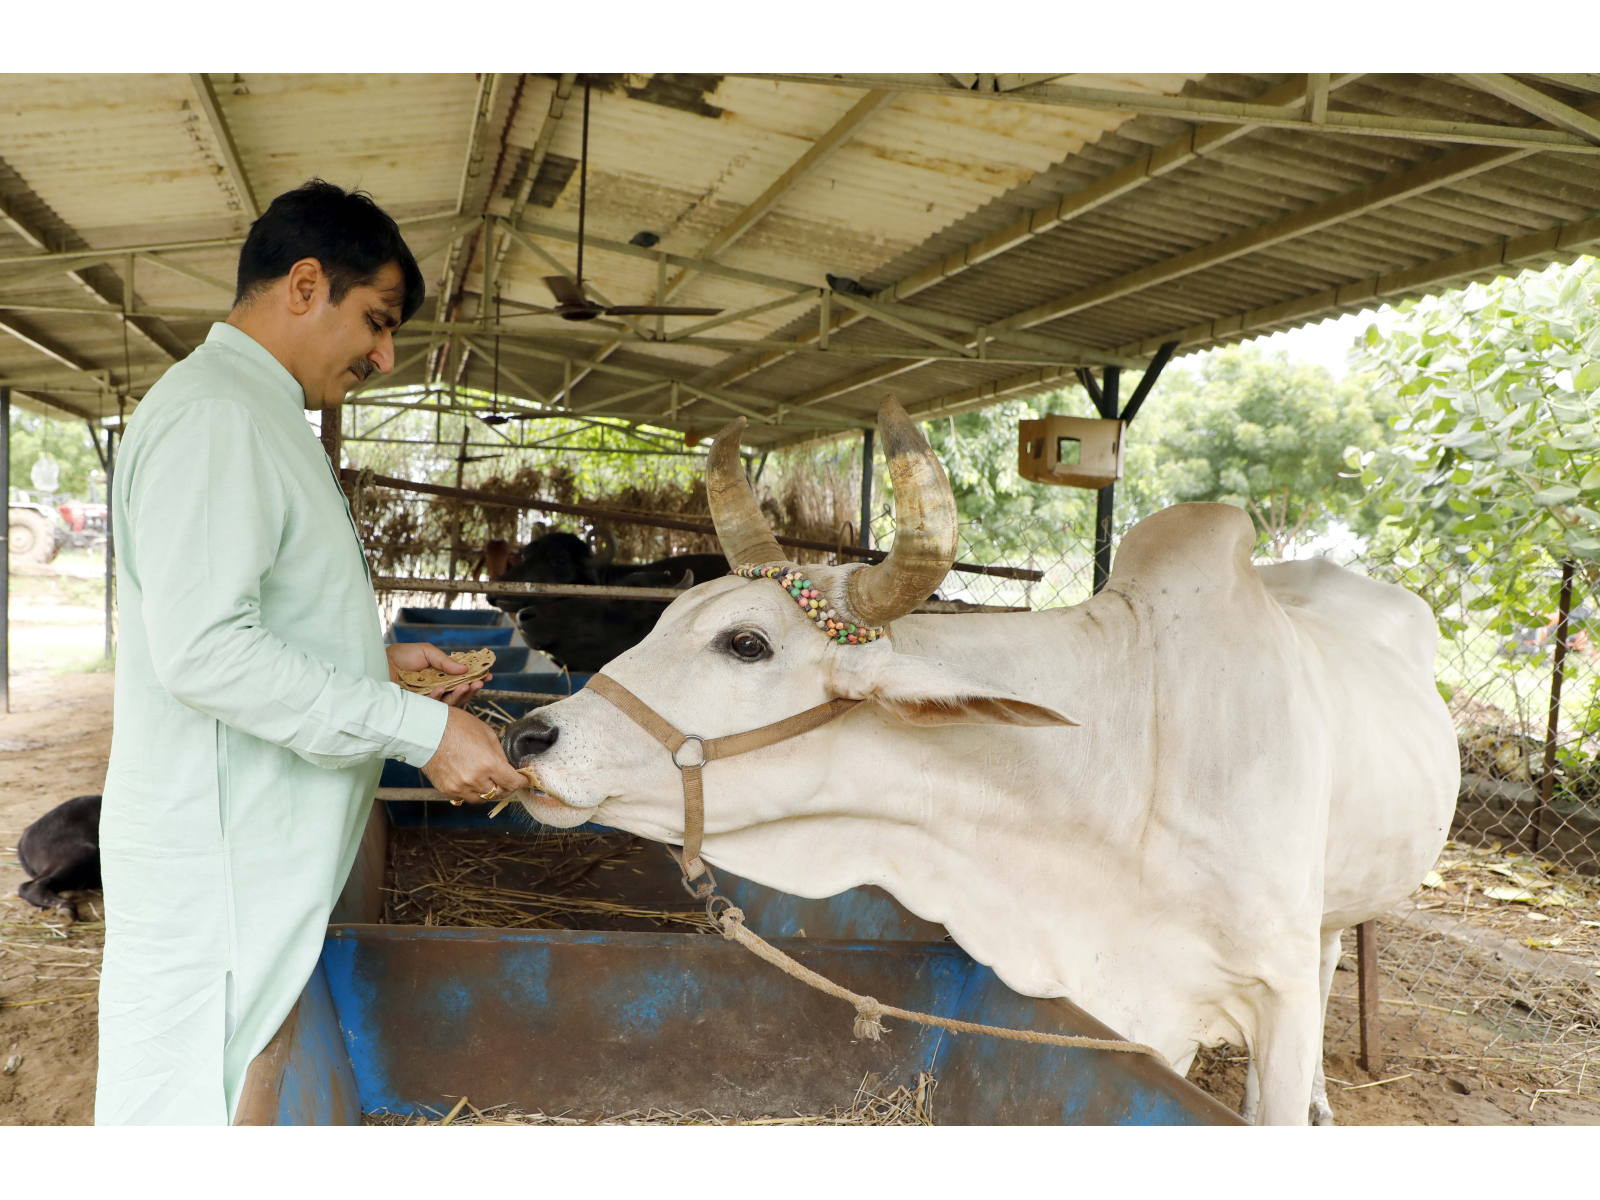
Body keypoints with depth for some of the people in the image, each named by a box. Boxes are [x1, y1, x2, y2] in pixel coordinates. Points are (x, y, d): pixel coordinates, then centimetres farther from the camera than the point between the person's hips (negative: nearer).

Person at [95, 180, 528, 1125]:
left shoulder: (261, 417, 19)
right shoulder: (213, 414, -15)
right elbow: (202, 649, -25)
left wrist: (376, 662, 12)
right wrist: (420, 729, -23)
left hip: (271, 860, 10)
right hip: (216, 867, -10)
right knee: (189, 1101, 1)